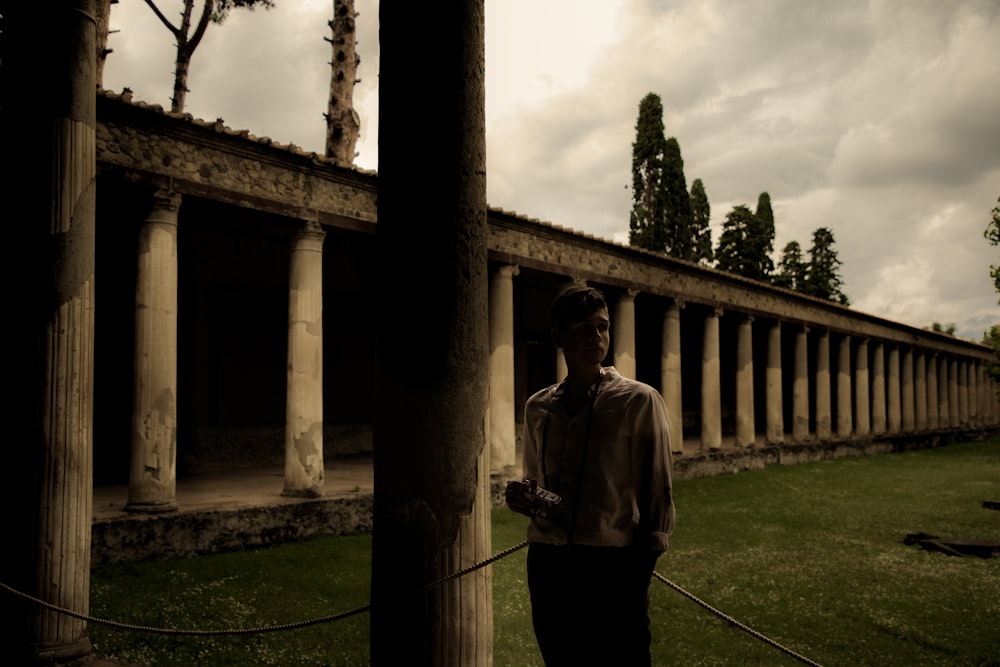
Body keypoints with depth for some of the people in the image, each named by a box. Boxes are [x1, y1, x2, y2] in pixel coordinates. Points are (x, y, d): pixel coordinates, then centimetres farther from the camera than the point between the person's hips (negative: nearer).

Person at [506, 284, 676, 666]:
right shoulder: (538, 408, 9)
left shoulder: (639, 401, -4)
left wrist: (642, 572, -8)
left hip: (614, 564, -4)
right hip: (547, 563, 4)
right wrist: (526, 499, -1)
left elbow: (657, 495, -4)